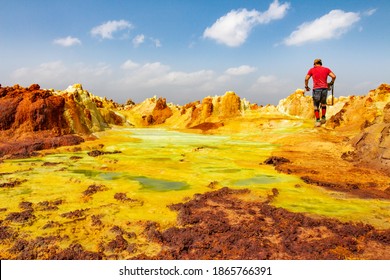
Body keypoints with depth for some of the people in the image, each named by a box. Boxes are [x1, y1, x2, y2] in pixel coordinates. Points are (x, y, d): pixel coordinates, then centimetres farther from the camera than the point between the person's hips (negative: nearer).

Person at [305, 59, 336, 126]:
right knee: (323, 103, 23)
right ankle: (323, 118, 21)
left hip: (316, 89, -2)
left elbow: (306, 78, 2)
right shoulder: (326, 69, 13)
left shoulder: (312, 69, 9)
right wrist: (331, 83, 18)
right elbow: (334, 76, 3)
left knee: (316, 106, 5)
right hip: (325, 88, 2)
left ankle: (318, 121, -1)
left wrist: (306, 86, 14)